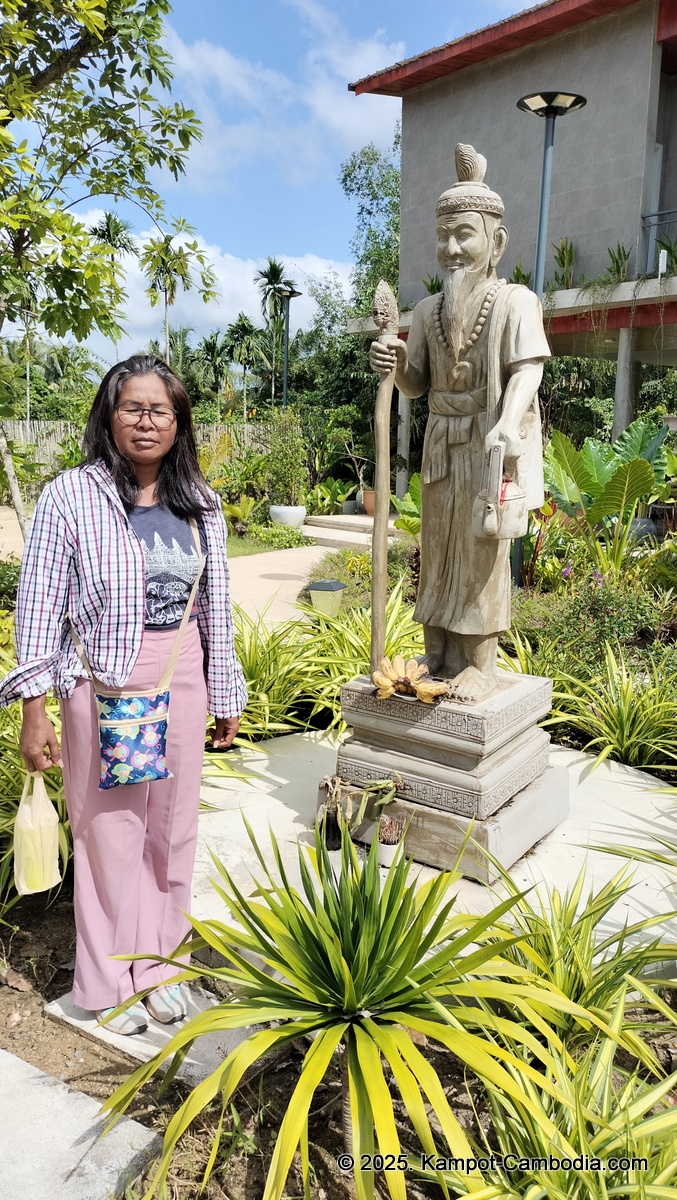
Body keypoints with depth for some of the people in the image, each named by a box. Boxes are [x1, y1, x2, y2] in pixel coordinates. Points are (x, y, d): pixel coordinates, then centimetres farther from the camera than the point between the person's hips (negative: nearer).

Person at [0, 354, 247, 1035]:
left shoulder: (200, 505, 5)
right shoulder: (71, 497, -7)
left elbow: (216, 607, 10)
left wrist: (226, 695, 12)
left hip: (183, 680, 4)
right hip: (103, 685, -4)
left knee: (172, 827, 13)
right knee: (109, 832, 6)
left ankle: (157, 962, 34)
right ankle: (109, 981, 27)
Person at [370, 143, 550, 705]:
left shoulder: (515, 301, -5)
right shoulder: (429, 310, 12)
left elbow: (526, 369, -16)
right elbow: (418, 384, 13)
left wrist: (507, 424, -34)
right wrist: (395, 363, -9)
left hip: (491, 445, -6)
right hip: (442, 445, 6)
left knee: (482, 549, -3)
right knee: (437, 546, 8)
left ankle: (481, 661, 6)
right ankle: (437, 653, 19)